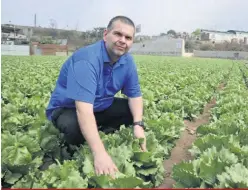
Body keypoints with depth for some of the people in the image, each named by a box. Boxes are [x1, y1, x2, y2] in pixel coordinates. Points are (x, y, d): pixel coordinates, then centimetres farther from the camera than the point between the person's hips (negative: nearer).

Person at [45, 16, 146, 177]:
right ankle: (74, 149, -3)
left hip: (100, 107, 7)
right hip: (67, 109, -6)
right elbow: (84, 108, -42)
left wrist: (138, 125, -21)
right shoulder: (87, 59, -34)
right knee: (75, 127, -37)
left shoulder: (128, 61, -9)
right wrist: (100, 153, -50)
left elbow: (135, 94, -3)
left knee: (135, 110, -6)